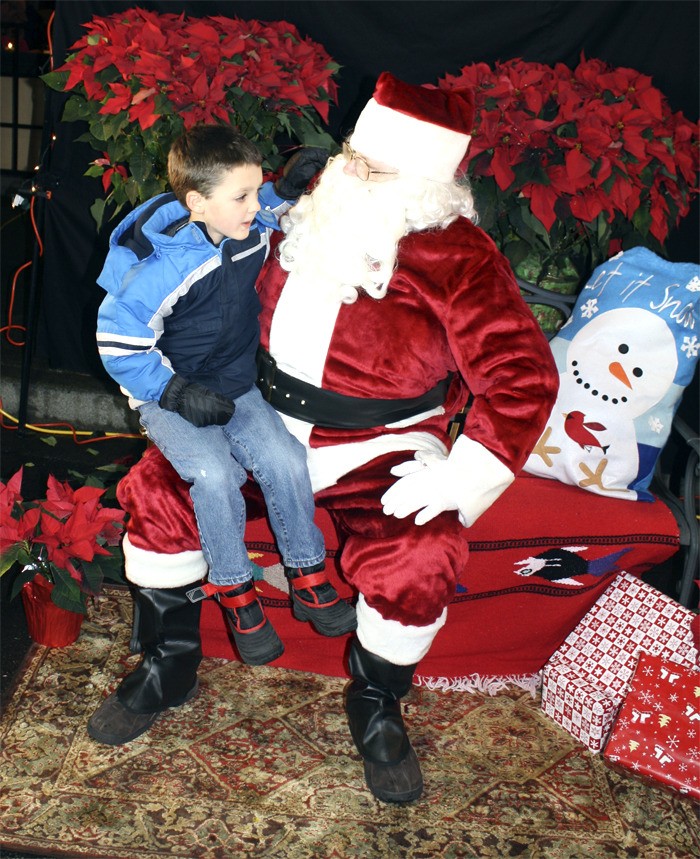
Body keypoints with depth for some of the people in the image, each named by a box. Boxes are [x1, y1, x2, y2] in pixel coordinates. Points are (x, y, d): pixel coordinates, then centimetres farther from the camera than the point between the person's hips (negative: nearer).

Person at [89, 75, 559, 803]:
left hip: (378, 450, -5)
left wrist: (462, 478, -26)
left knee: (416, 562, -29)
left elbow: (521, 378, -17)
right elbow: (239, 306, 18)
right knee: (156, 487, -8)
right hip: (266, 422, 5)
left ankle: (376, 707, 3)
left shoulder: (456, 258, -16)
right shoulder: (313, 212, 0)